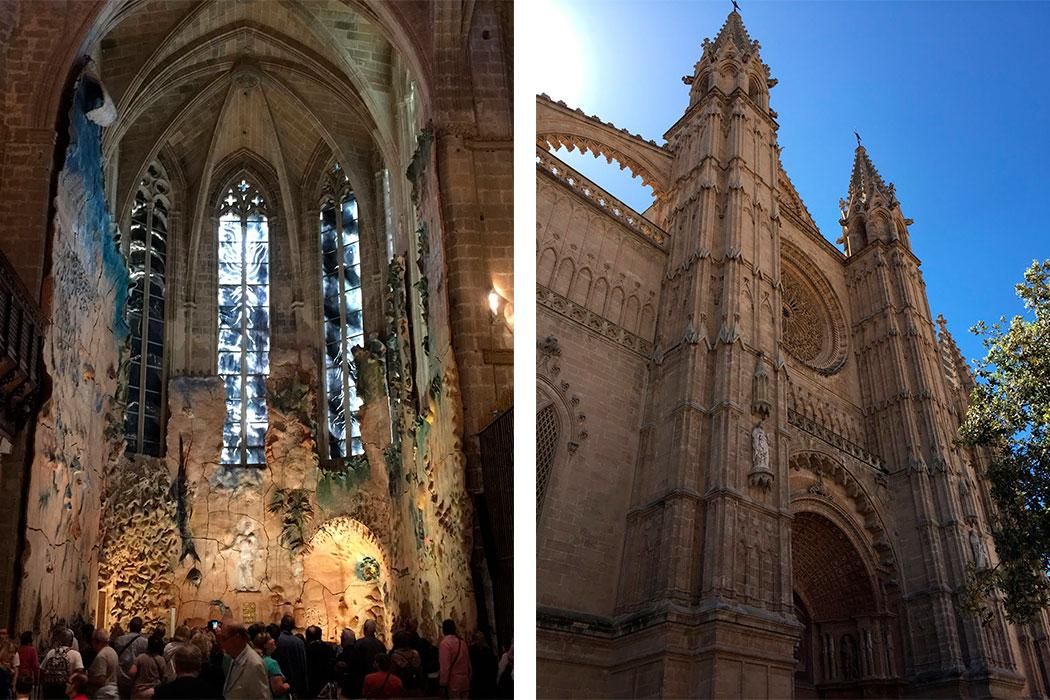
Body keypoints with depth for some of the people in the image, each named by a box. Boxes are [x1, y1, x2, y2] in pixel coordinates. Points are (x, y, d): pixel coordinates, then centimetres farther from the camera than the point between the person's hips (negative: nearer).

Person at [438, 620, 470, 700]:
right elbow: (468, 662, 13)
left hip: (453, 681, -7)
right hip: (465, 680, 7)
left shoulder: (445, 643, -12)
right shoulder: (462, 642, 10)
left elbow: (445, 665, -18)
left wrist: (443, 683, -14)